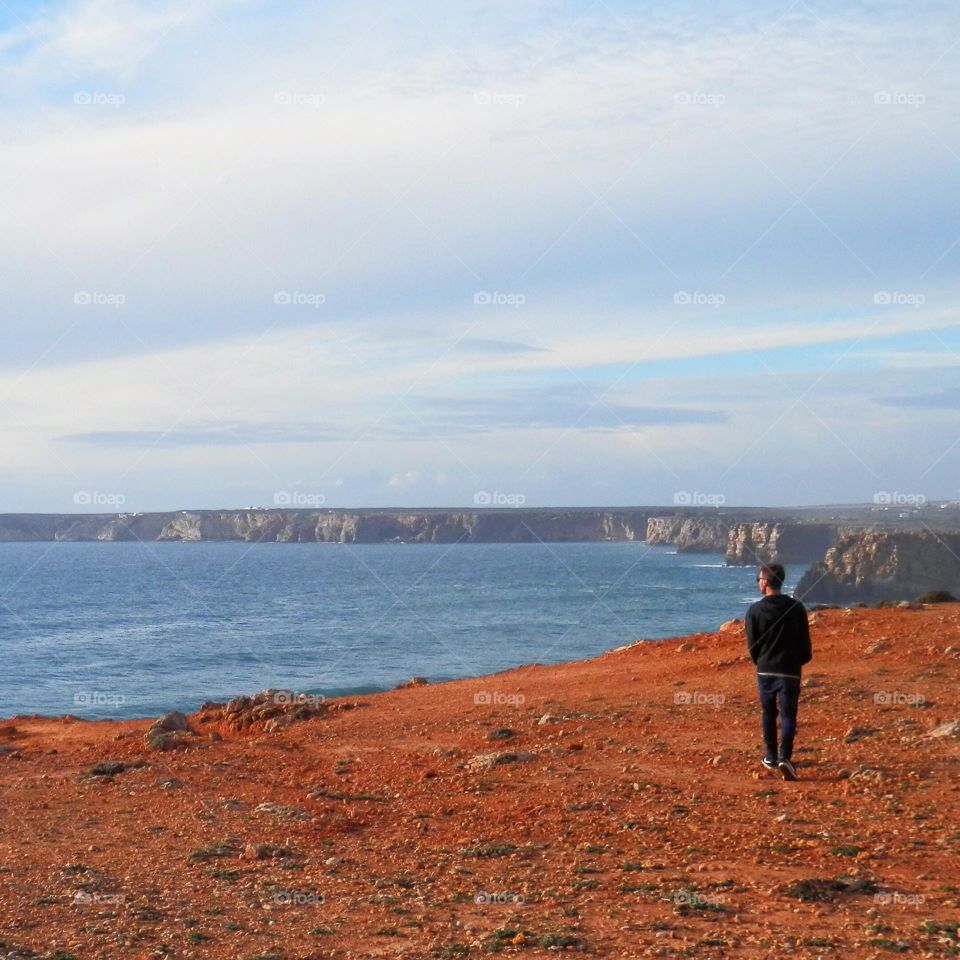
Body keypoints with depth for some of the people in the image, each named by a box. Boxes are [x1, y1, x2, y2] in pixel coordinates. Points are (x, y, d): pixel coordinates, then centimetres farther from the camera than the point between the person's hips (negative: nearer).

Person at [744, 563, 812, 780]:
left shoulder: (755, 610, -7)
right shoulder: (796, 607, -4)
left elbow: (752, 645, -1)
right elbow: (805, 641, 2)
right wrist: (803, 659, 21)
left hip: (765, 671, 1)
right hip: (790, 671, -1)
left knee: (768, 714, 16)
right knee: (788, 715, -1)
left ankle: (771, 758, 24)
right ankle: (784, 757, -18)